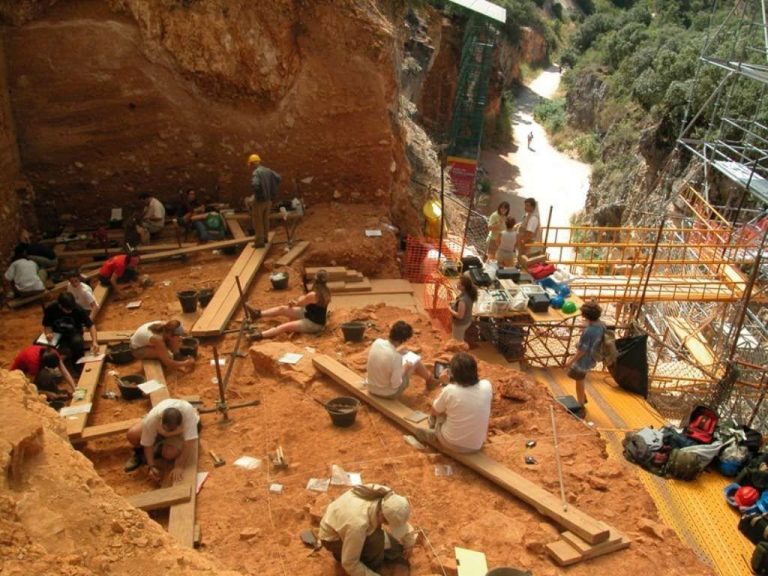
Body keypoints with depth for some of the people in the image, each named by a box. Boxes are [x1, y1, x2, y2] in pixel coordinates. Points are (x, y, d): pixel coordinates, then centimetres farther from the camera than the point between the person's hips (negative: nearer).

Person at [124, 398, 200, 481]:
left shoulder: (188, 411, -46)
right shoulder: (152, 418, -38)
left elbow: (189, 443, -42)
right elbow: (147, 444, -21)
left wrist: (179, 466, -41)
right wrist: (152, 466, -27)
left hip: (184, 428, -2)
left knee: (169, 454, -29)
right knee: (132, 434, -22)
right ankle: (140, 452, 10)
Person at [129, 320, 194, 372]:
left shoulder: (165, 326, -23)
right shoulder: (157, 339, -40)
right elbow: (168, 363, -33)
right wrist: (185, 363, -24)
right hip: (137, 349, -7)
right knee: (163, 352, -32)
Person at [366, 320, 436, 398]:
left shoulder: (377, 342, -15)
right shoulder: (396, 357, -33)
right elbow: (395, 385, -24)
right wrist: (405, 369, -9)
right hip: (388, 394, -5)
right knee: (415, 360, 10)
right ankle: (430, 380, 40)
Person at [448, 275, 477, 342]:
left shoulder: (462, 300, -39)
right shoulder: (469, 293, -12)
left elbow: (459, 316, -30)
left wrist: (450, 309, -17)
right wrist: (454, 302, 2)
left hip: (460, 324, -8)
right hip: (467, 321, 8)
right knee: (460, 339, 32)